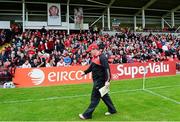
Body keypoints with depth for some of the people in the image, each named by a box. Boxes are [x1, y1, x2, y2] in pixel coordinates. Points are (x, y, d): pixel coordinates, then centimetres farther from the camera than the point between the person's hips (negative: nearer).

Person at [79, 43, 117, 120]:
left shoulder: (102, 57, -18)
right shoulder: (94, 58, 11)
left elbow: (107, 69, -23)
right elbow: (91, 67, 23)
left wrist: (107, 81, -26)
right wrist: (85, 72, 14)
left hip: (100, 81, -10)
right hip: (97, 80, 10)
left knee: (95, 97, -2)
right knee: (104, 96, 17)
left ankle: (87, 115, 6)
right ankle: (112, 110, 31)